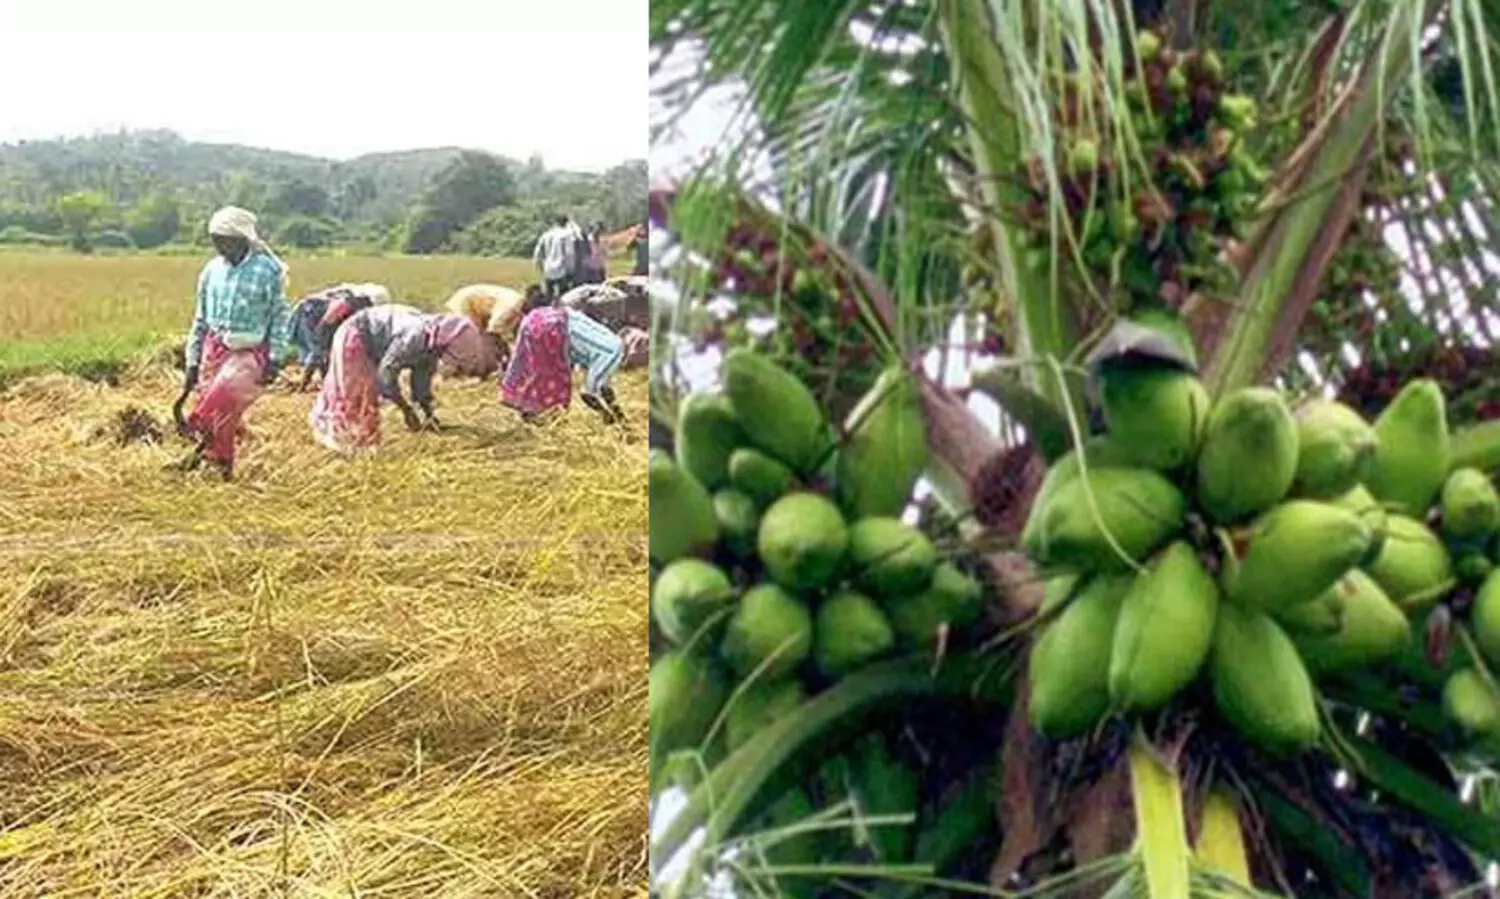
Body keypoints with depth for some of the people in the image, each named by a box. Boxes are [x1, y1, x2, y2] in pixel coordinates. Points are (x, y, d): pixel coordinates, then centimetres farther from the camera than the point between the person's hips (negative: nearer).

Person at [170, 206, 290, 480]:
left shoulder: (268, 270, -6)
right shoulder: (212, 270, 8)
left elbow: (280, 317, -4)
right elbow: (201, 319, 14)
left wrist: (275, 360, -11)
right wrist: (192, 362, 12)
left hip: (250, 352, -5)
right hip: (214, 349, 5)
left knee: (225, 393, -31)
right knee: (221, 413, 2)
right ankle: (222, 466, 14)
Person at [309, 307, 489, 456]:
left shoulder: (432, 343, -10)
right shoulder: (413, 337, -38)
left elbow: (422, 379, 3)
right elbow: (386, 373, -33)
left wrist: (429, 413, 2)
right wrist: (407, 410, -29)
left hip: (370, 345, 9)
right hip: (354, 337, -9)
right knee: (352, 394, -6)